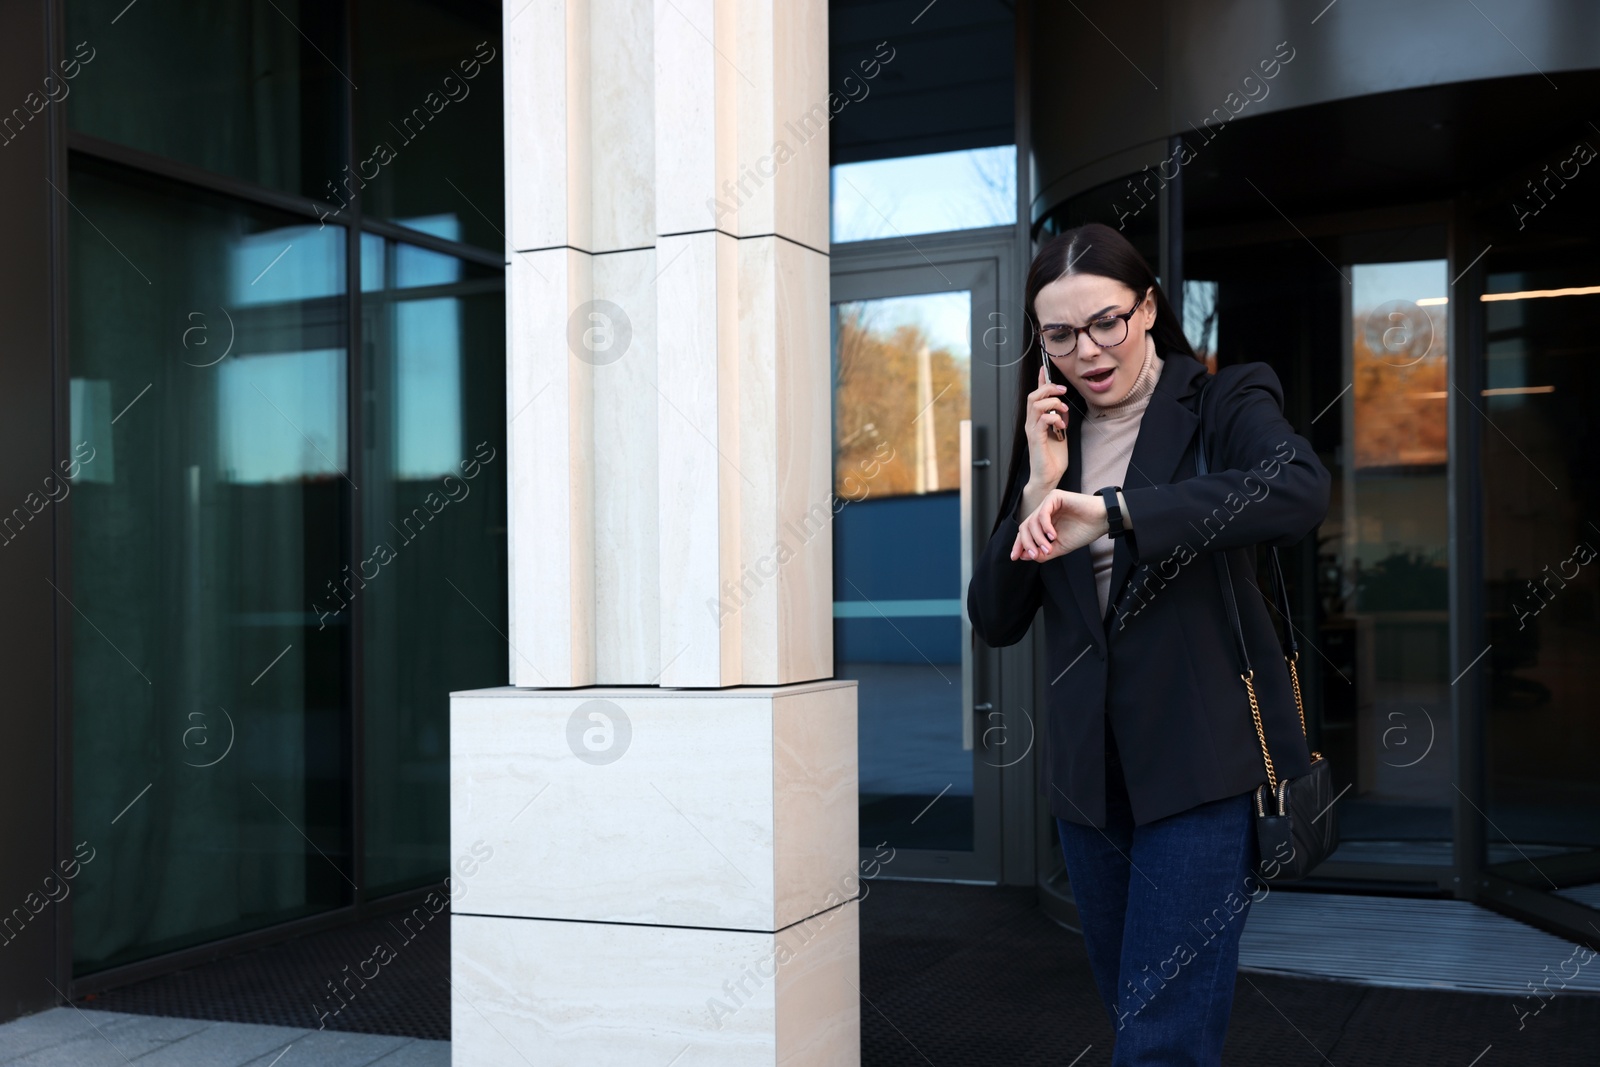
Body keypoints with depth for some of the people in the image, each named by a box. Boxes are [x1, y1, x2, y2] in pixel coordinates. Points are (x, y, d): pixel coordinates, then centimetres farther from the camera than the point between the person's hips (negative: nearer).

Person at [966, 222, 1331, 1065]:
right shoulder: (1050, 441, 11)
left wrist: (1111, 510, -32)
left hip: (1201, 767, -5)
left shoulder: (1222, 405, -3)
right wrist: (1038, 487, -8)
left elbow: (1302, 489, -27)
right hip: (1089, 773, 5)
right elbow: (995, 621, 5)